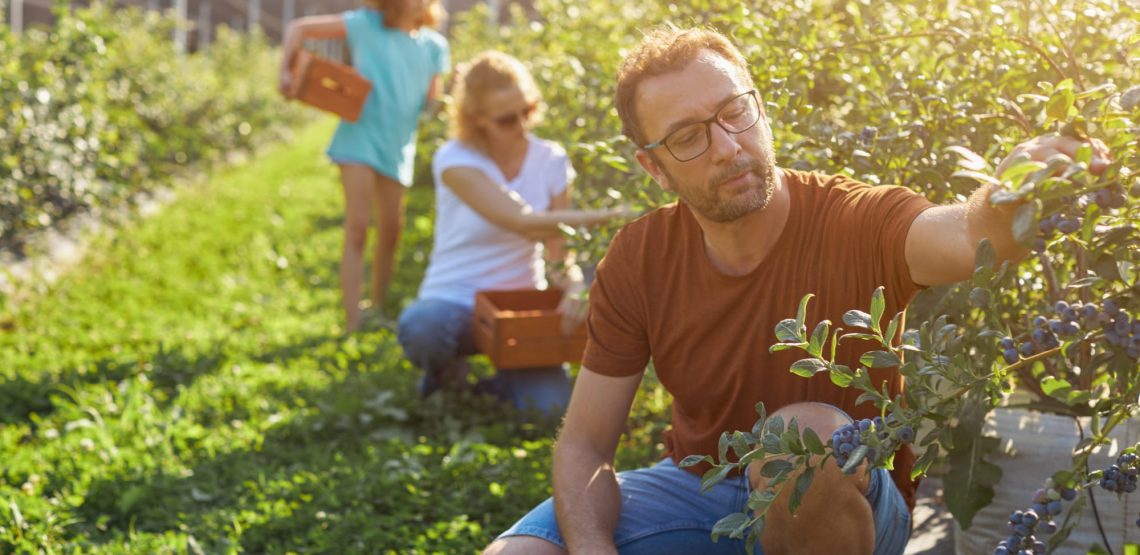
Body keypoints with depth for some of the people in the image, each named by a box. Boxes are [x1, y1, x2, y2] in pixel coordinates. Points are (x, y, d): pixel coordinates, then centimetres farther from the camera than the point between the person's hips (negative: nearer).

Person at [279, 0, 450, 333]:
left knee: (390, 233, 13)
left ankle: (377, 310, 31)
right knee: (357, 229, -12)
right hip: (360, 139, -5)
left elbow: (431, 101, 10)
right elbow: (298, 28, 0)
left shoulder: (434, 46, 7)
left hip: (397, 147, 5)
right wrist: (286, 70, -13)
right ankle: (353, 324, -13)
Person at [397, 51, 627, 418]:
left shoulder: (551, 161, 0)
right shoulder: (455, 161, -13)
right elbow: (522, 222, -27)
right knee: (419, 327, -39)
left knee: (550, 405, -23)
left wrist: (572, 288, -25)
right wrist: (604, 217, -33)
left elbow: (560, 250, -2)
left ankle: (498, 385, 14)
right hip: (455, 302, -2)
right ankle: (448, 375, 0)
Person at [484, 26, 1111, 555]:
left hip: (840, 497, -3)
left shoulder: (855, 223, -20)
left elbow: (966, 235, -43)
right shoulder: (637, 261, -9)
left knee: (806, 433, -38)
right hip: (696, 482, 3)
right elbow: (584, 445, -7)